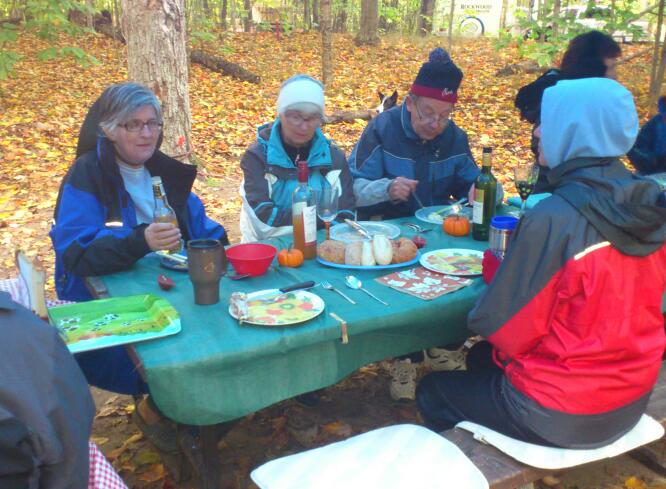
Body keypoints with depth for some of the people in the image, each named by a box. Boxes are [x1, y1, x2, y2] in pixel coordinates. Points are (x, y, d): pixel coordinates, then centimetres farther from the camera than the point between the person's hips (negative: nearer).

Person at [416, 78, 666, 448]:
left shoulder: (553, 220, -28)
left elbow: (503, 329, -20)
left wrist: (495, 266, -3)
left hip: (561, 417, -7)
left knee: (432, 392, 16)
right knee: (481, 358, 29)